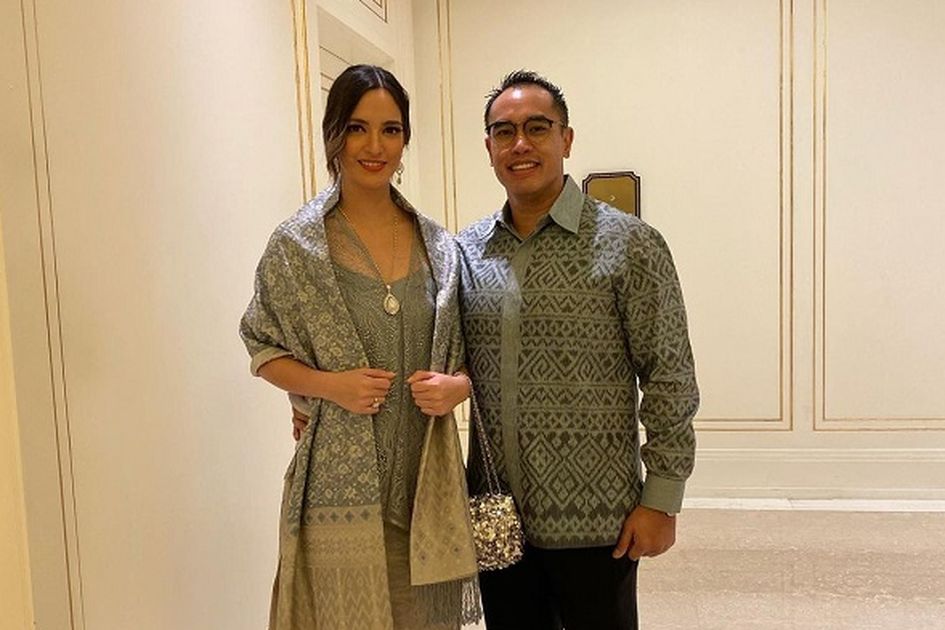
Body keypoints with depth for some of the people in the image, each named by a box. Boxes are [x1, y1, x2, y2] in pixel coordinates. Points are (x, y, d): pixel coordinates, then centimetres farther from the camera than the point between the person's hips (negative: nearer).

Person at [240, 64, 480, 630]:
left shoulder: (438, 245, 6)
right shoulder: (296, 245, -2)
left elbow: (466, 352, 14)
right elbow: (265, 352, 4)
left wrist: (458, 384, -8)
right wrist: (329, 384, -14)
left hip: (425, 476, 3)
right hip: (340, 481, -2)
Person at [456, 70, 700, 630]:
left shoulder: (629, 245, -8)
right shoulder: (465, 250, 5)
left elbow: (670, 379, -8)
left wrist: (661, 499, -9)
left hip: (593, 522, -4)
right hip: (494, 518, 4)